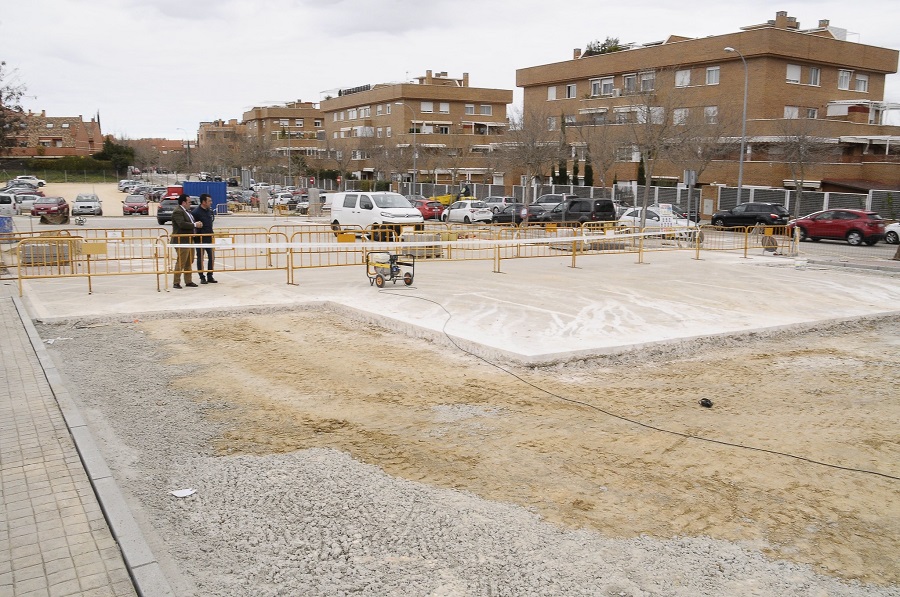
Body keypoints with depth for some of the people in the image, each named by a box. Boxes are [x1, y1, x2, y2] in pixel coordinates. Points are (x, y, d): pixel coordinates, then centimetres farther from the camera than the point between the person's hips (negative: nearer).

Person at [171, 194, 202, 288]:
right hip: (182, 241, -10)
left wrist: (197, 224, 10)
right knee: (181, 262, -7)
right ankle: (176, 283, -1)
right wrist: (195, 225, -19)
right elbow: (182, 224, -27)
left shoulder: (187, 211, 16)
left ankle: (188, 281, 23)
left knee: (189, 262, 15)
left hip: (189, 241, 10)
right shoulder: (178, 212, -15)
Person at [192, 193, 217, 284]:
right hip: (200, 239, -6)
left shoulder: (210, 210, 7)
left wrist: (211, 234, 14)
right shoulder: (196, 212, -15)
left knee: (212, 257, 9)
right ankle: (202, 278, 12)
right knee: (200, 258, 4)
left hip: (209, 238, 7)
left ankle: (210, 276, 20)